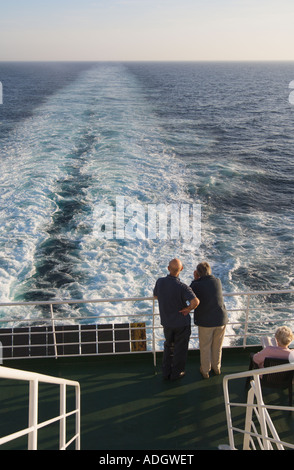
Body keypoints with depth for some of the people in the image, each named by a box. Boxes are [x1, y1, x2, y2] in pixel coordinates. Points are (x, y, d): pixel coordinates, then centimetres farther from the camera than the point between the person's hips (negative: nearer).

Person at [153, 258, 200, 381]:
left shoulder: (160, 282, -13)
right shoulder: (182, 287, -28)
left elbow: (156, 296, 7)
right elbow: (195, 302, -41)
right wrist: (188, 308, -20)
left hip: (166, 321, 4)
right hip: (182, 322, -4)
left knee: (169, 346, 25)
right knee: (180, 348, 17)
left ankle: (166, 372, 31)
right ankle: (176, 373, 31)